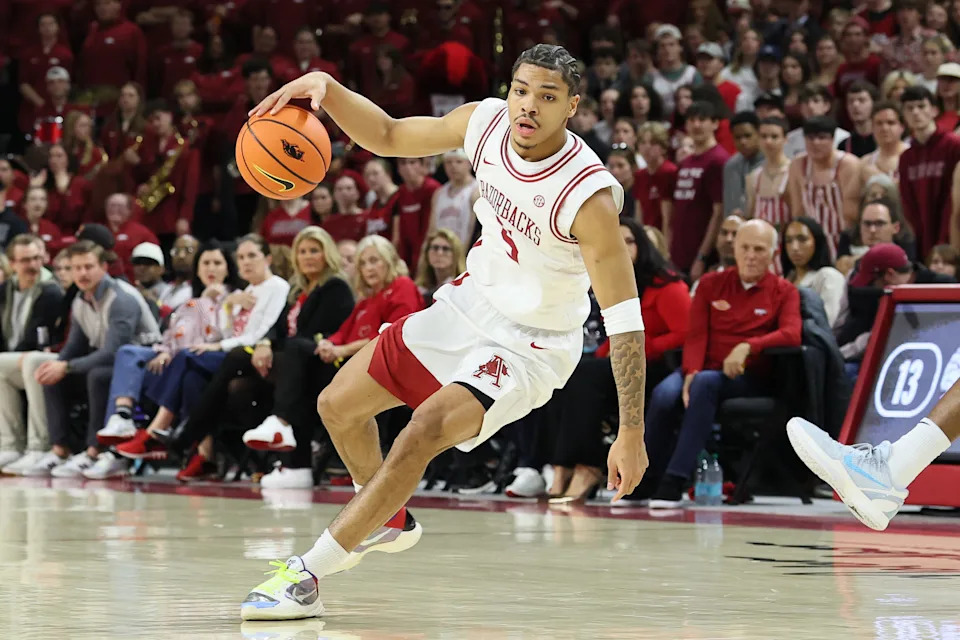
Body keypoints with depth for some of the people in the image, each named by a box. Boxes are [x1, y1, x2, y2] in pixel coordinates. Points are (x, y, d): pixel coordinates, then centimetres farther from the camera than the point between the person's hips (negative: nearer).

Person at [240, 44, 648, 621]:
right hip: (472, 302, 7)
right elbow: (389, 137, 2)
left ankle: (306, 577, -18)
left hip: (529, 345, -7)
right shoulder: (486, 123, -13)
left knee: (421, 436, -27)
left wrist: (632, 434, -27)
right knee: (339, 405, 12)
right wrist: (326, 87, -18)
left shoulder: (589, 196, -30)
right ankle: (390, 521, 40)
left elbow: (626, 317, -26)